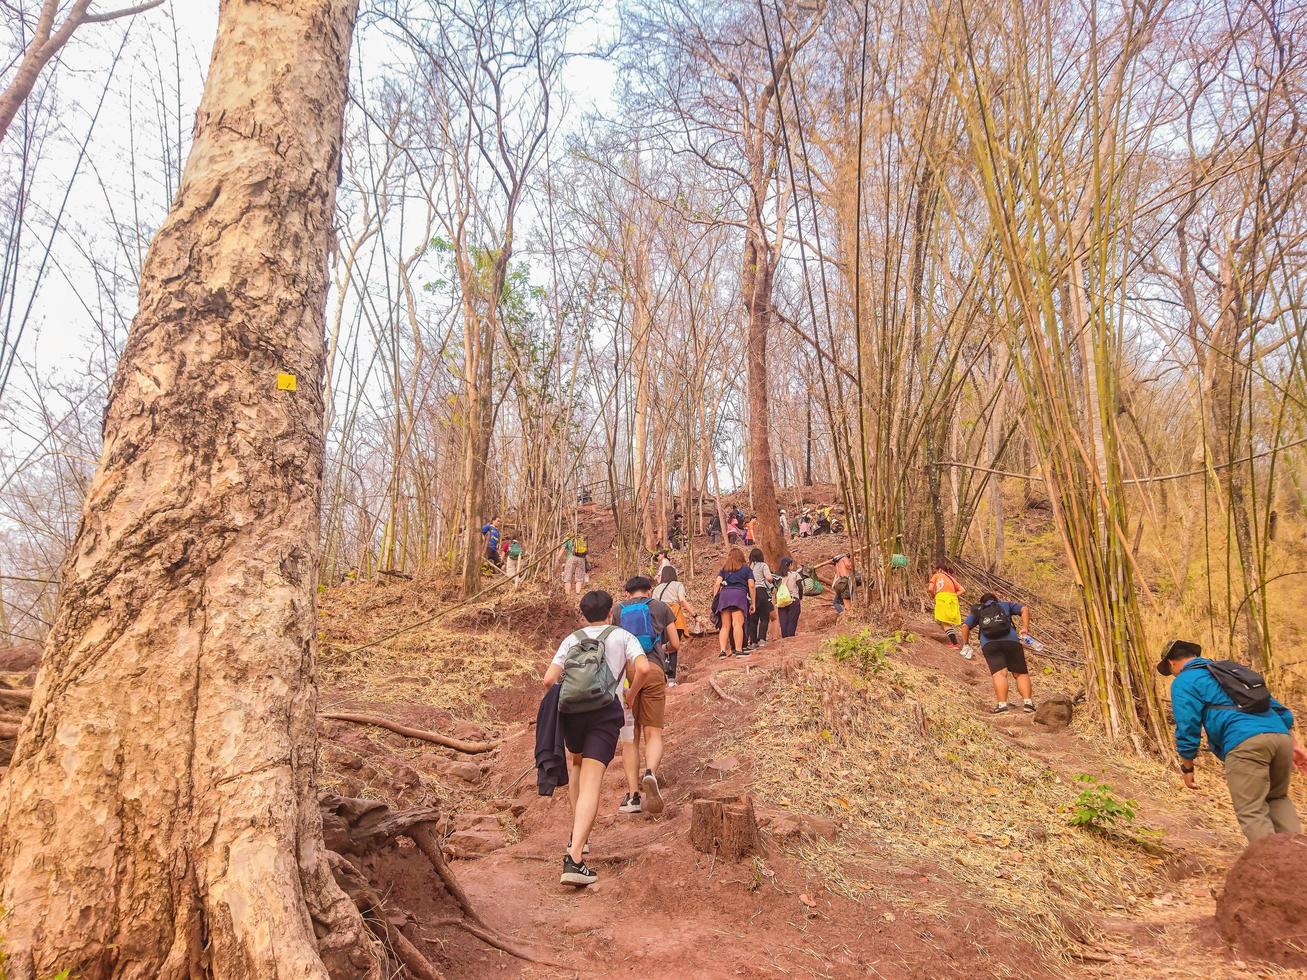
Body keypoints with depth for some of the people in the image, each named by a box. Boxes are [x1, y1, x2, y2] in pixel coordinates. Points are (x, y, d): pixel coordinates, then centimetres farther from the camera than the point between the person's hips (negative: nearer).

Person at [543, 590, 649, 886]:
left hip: (570, 711, 3)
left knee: (576, 766, 29)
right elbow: (643, 668, -5)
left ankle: (578, 834, 30)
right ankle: (574, 857, -19)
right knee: (591, 784, -7)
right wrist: (631, 695, 13)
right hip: (606, 712, -3)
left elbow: (549, 679, 5)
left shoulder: (571, 639, 16)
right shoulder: (622, 636, 12)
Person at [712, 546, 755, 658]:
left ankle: (723, 651, -3)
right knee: (737, 624, -12)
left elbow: (717, 584, 11)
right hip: (739, 594, -3)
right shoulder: (747, 569, 18)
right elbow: (751, 586, 8)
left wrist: (714, 599, 12)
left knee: (725, 626, 6)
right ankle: (739, 650, -19)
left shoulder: (724, 569, 23)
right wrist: (753, 603, 11)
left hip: (724, 594, 3)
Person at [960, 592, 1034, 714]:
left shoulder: (977, 611, 30)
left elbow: (965, 626, 17)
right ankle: (1028, 701, -9)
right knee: (1021, 673, 9)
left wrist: (966, 644, 26)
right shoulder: (1005, 605, 31)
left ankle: (1002, 704, -31)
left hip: (989, 644, 0)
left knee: (999, 673, -14)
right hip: (1011, 640, 0)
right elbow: (1025, 609, 16)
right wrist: (1025, 628, 9)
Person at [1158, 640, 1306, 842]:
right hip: (1281, 734, 7)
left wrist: (1187, 768, 11)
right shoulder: (1231, 668, 31)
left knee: (1252, 812, 0)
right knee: (1277, 798, 27)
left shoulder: (1183, 682, 10)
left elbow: (1187, 728, 1)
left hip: (1244, 743, -7)